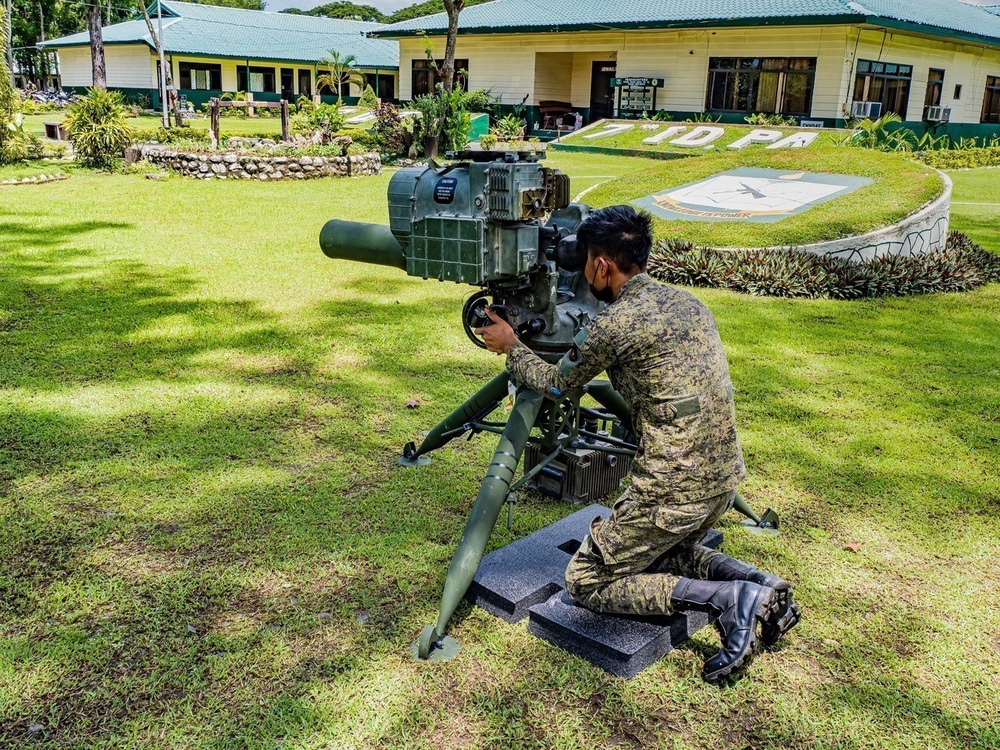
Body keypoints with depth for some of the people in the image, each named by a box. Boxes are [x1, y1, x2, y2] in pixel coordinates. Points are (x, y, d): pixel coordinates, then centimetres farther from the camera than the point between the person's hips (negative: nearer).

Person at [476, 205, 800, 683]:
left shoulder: (616, 324, -15)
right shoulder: (687, 302, 9)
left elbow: (559, 385, 2)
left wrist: (511, 347, 18)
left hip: (675, 489, -9)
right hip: (725, 478, 9)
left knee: (585, 581, 6)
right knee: (668, 554, 33)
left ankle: (726, 600, -7)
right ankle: (760, 586, 10)